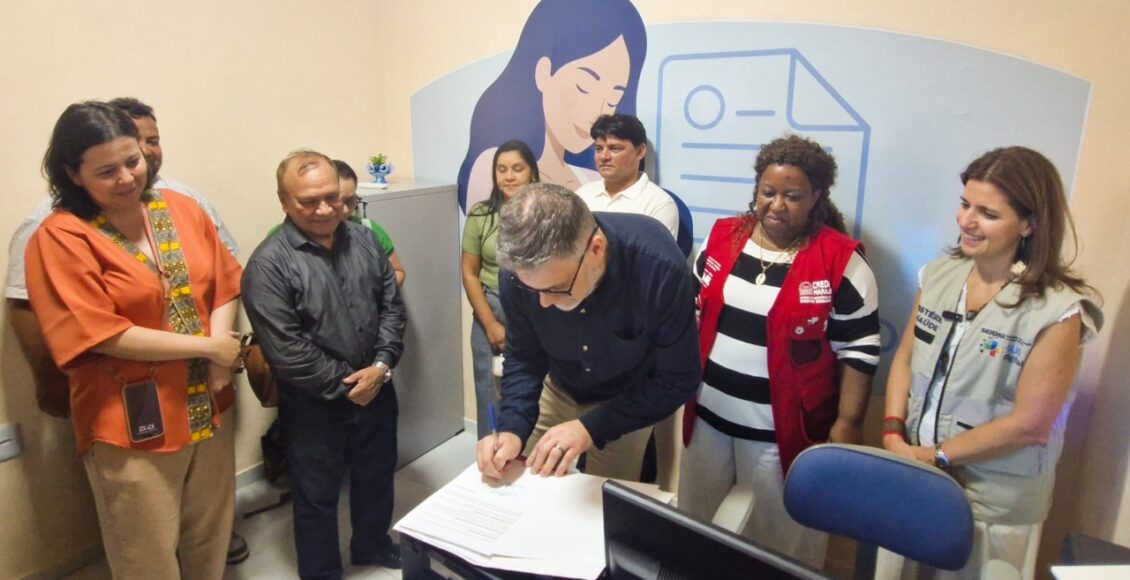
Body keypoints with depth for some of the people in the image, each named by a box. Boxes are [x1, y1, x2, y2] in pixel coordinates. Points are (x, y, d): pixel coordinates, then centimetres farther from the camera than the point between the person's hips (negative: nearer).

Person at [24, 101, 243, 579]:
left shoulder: (182, 209, 3)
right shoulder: (60, 238, -13)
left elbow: (224, 285, 4)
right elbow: (101, 335, -18)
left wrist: (221, 349, -13)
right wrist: (207, 346, -15)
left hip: (206, 411, 5)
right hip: (131, 428, -5)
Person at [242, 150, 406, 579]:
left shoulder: (364, 239, -1)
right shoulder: (269, 263, -17)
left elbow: (392, 305, 2)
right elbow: (285, 349, -20)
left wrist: (382, 365, -10)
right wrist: (344, 384, -15)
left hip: (376, 389, 5)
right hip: (314, 404, -5)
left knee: (376, 475, 23)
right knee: (317, 495, 14)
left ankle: (372, 544, 48)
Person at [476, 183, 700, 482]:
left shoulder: (660, 267, -38)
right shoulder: (519, 271, -28)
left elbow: (677, 380, -26)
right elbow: (523, 358, -12)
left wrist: (591, 427, -33)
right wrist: (512, 428, -28)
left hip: (631, 399, -2)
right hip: (561, 389, 3)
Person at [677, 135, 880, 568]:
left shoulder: (841, 261, -12)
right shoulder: (721, 237, 0)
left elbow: (858, 349, -8)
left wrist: (847, 424, -8)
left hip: (784, 429, -4)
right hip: (708, 415, 4)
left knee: (780, 534, 15)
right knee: (696, 524, 22)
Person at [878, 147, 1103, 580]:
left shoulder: (1058, 309, -16)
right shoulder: (939, 274, -2)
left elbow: (1029, 425, -16)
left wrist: (935, 456, -13)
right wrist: (893, 434, -9)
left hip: (995, 503, -4)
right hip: (914, 478, 4)